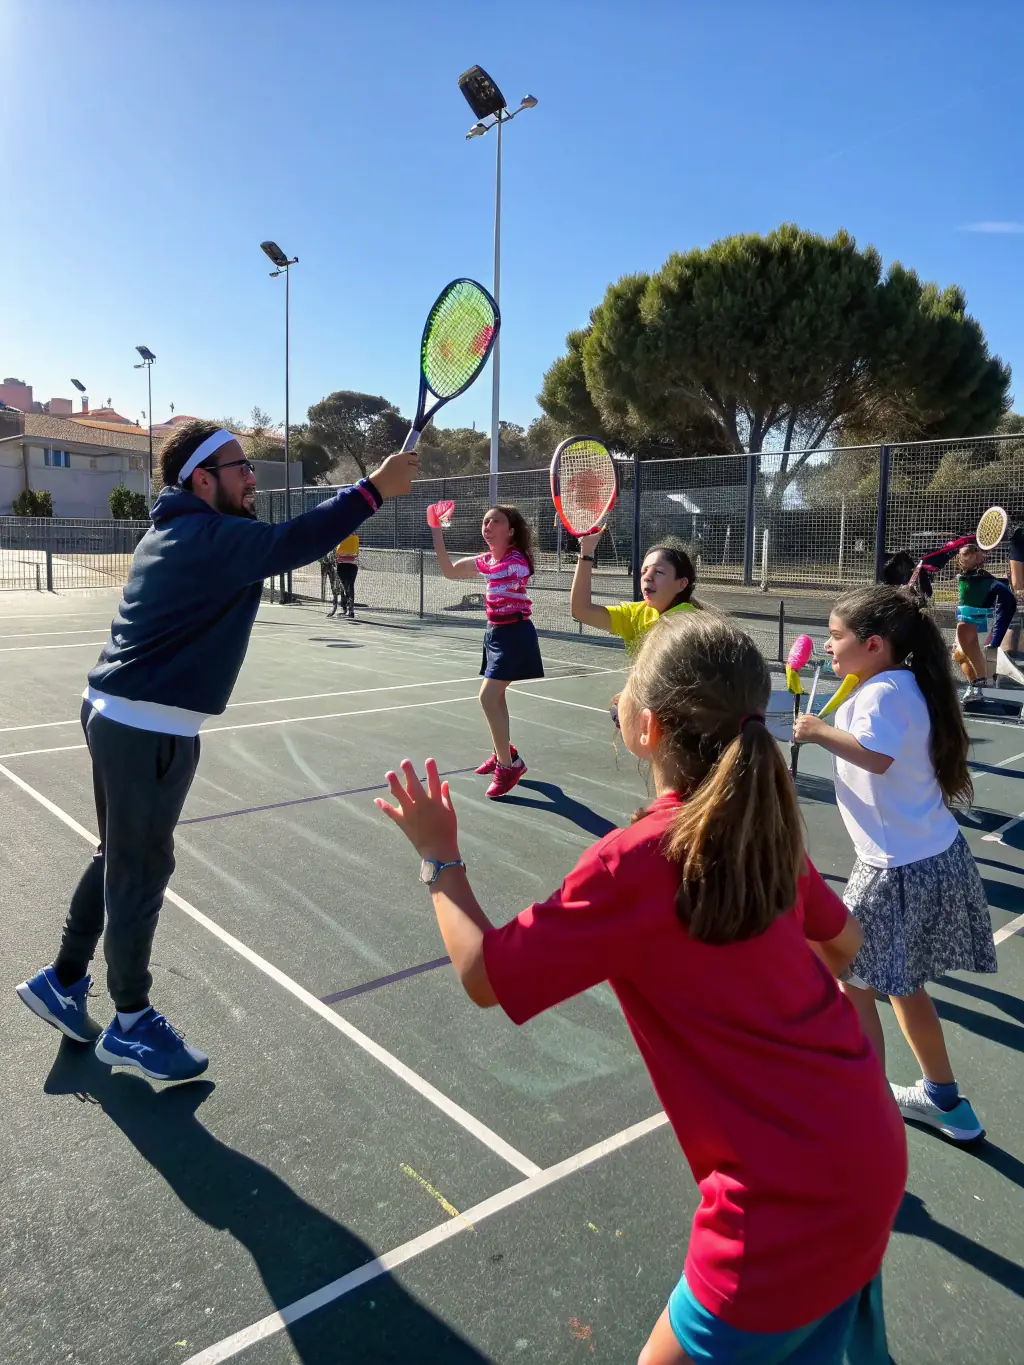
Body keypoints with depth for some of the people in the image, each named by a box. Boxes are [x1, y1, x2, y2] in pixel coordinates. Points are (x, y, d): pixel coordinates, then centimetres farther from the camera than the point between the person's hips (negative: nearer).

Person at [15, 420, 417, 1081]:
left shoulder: (178, 533, 13)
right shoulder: (211, 537, -19)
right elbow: (293, 542, -28)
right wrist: (375, 487, -25)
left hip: (118, 717, 10)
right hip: (146, 731, -10)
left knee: (120, 858, 22)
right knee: (142, 871, 4)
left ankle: (63, 979, 39)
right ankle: (131, 1025, 22)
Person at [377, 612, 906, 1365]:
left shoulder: (635, 863, -25)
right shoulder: (765, 827, -3)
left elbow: (484, 975, -15)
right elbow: (844, 941, 15)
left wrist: (440, 858, -2)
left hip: (788, 1198, -8)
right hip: (865, 1148, 8)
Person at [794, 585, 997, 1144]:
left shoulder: (883, 692, -20)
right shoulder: (903, 685, 7)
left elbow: (875, 756, -39)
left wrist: (821, 731, -25)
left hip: (901, 870, -10)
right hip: (935, 856, 10)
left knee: (854, 985, 1)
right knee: (900, 983, 23)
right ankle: (946, 1102, 40)